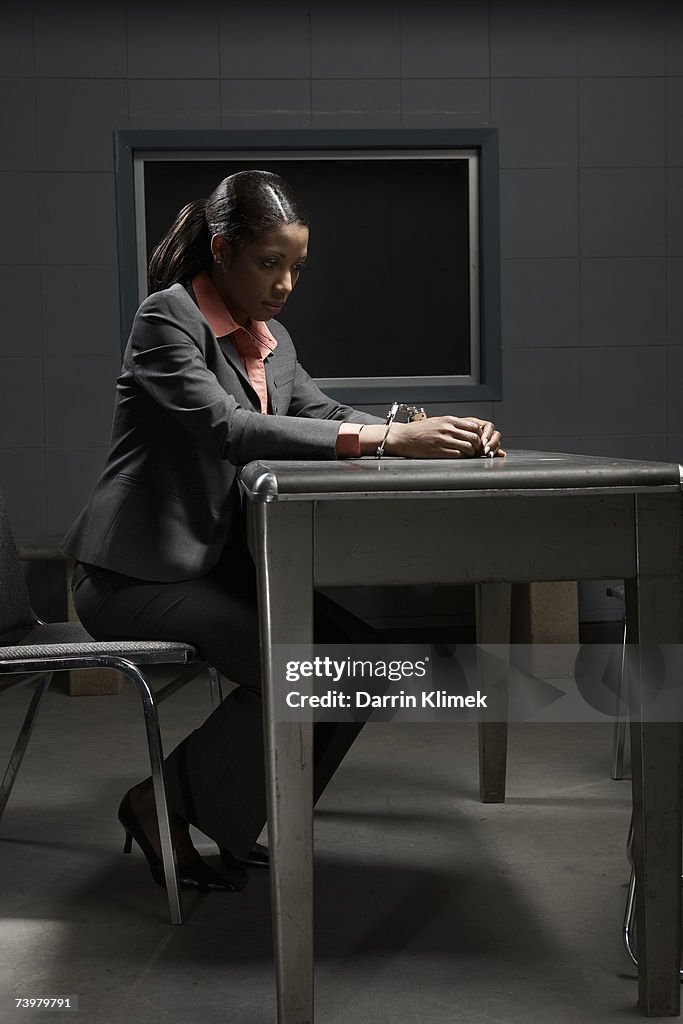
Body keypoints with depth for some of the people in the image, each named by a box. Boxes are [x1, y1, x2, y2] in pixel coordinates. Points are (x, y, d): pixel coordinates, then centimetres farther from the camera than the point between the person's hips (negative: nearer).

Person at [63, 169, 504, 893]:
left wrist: (436, 433, -10)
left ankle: (230, 820, 7)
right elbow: (227, 427, -27)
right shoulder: (166, 317, -13)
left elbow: (324, 414, 10)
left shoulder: (270, 338, 12)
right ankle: (160, 805, -2)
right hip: (137, 573, -8)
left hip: (220, 563, 8)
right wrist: (386, 437, -33)